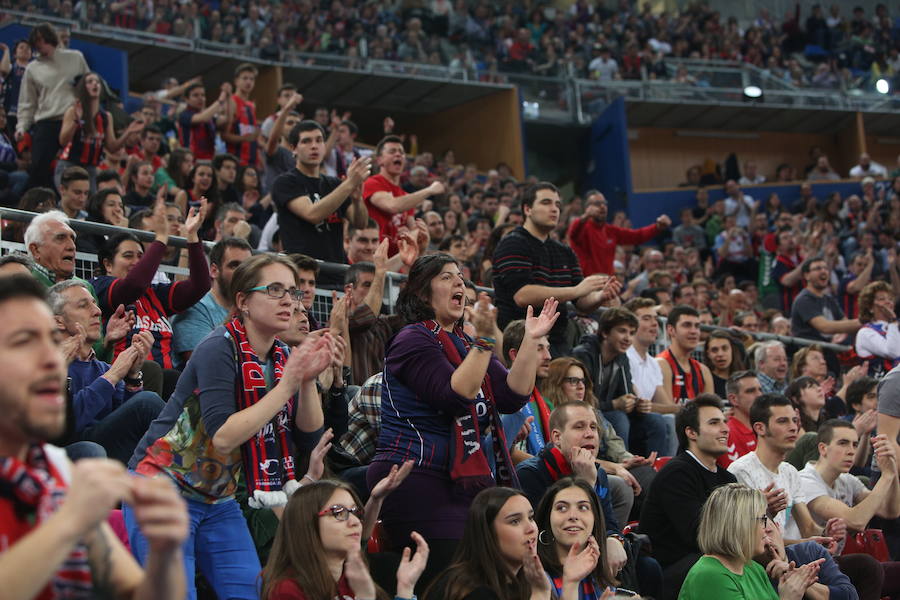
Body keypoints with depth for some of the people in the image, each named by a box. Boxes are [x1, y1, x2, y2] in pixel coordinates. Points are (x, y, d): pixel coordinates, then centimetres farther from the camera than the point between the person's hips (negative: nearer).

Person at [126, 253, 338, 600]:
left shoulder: (283, 359, 2)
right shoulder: (219, 349, -19)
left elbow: (308, 441, -2)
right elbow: (223, 437, -29)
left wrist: (308, 381, -17)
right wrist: (287, 384, -28)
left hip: (219, 499, 7)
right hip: (164, 490, -7)